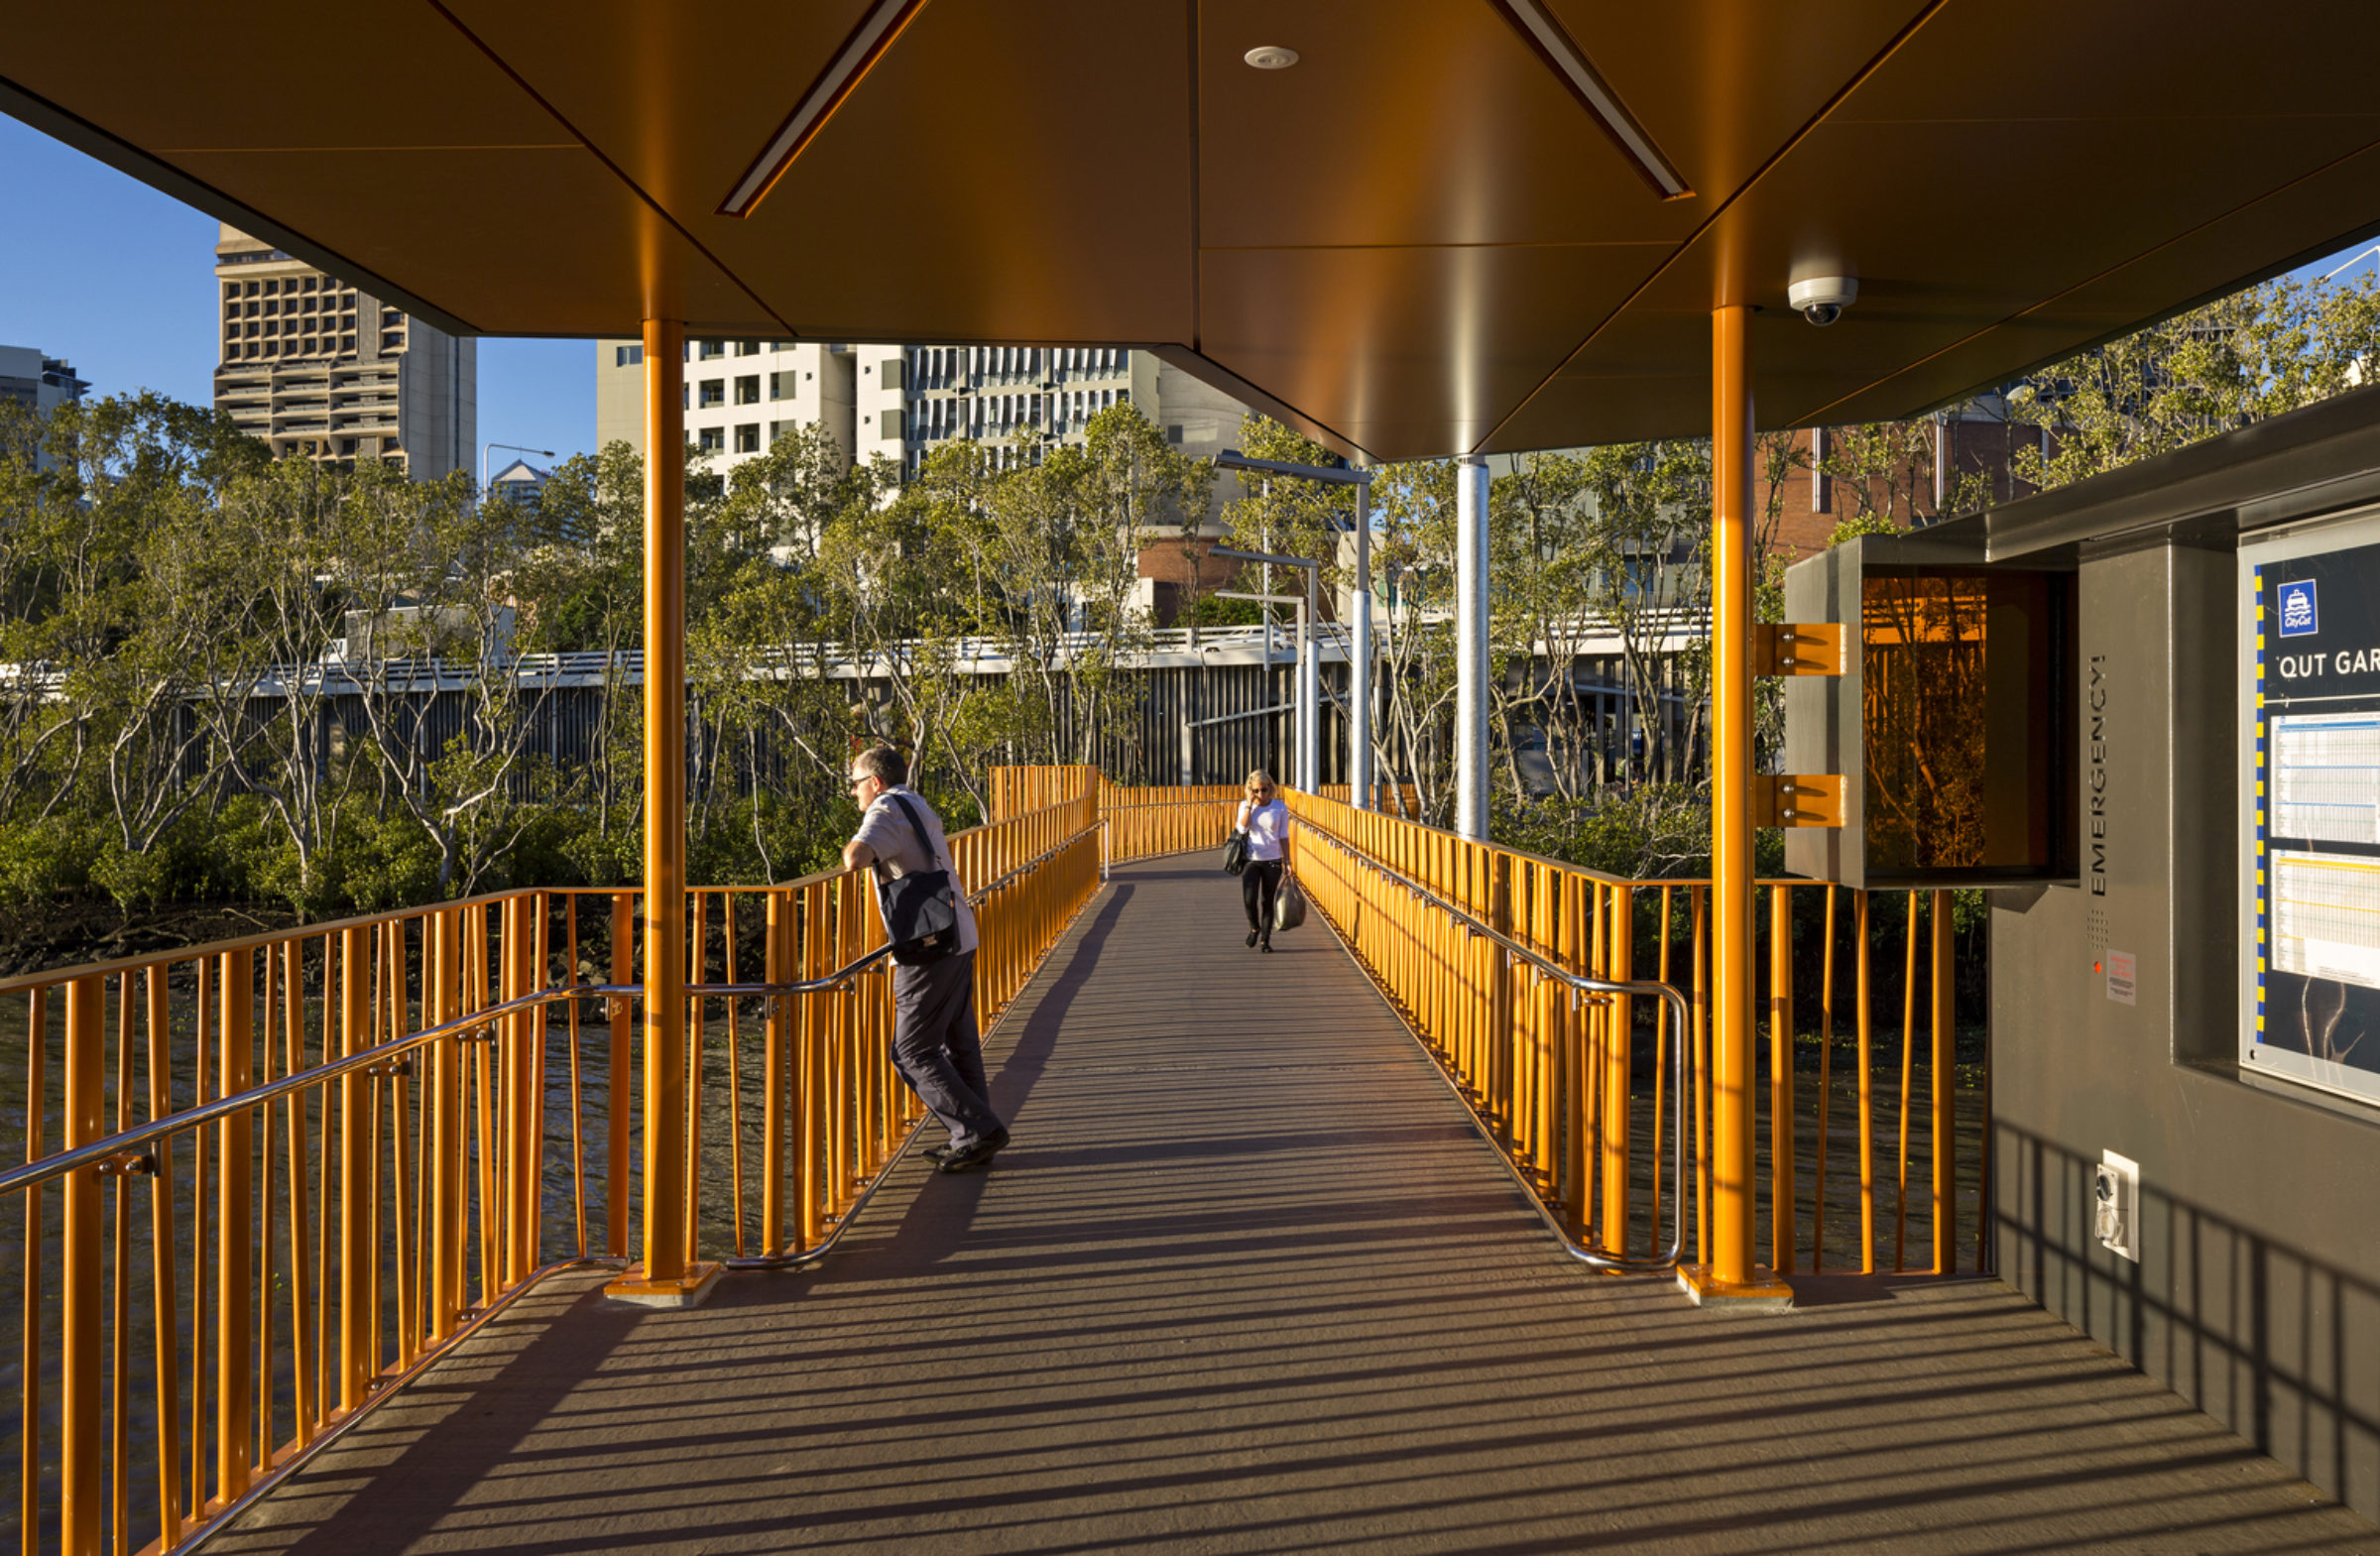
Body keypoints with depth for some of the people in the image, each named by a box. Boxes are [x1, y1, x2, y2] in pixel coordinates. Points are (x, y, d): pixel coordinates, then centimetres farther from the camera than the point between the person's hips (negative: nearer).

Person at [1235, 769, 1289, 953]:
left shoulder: (1280, 808, -1)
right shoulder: (1245, 806, 1)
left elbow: (1283, 837, 4)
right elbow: (1242, 827, -15)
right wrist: (1249, 805, -15)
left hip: (1272, 861, 0)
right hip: (1251, 860, 0)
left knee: (1267, 901, 6)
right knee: (1248, 899, -14)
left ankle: (1265, 940, 18)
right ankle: (1254, 927, 16)